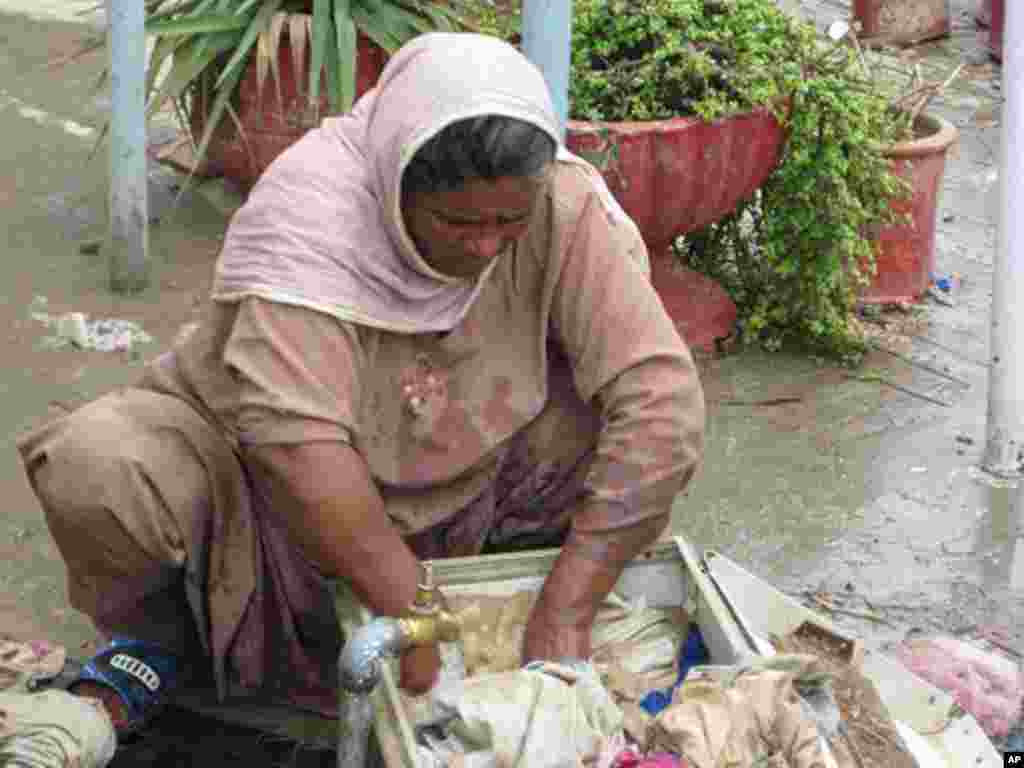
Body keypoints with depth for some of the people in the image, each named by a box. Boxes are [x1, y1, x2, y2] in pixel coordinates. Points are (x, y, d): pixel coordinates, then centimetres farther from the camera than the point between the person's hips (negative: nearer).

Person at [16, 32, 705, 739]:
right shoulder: (309, 202, -31)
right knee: (97, 473, -30)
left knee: (614, 420, -23)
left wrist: (565, 614, -34)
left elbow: (663, 400, -27)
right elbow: (294, 436, -39)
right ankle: (169, 640, 1)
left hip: (456, 491, 2)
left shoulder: (565, 207, -22)